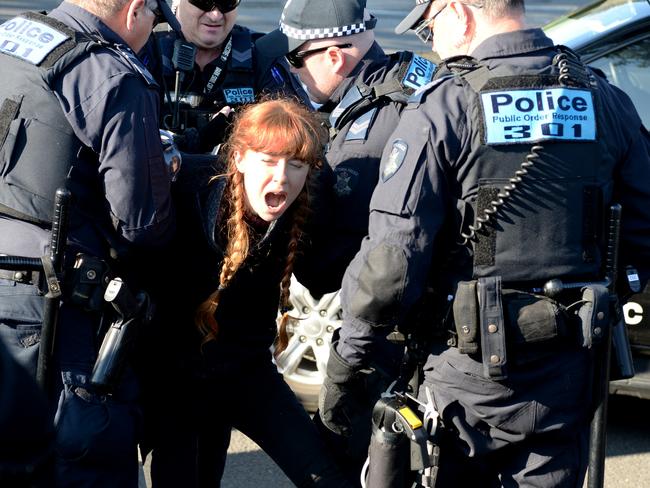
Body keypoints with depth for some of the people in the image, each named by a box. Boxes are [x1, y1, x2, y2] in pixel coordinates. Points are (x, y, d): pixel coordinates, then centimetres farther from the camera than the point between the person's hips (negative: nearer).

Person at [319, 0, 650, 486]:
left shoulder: (441, 109, -11)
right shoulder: (606, 100, 3)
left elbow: (391, 263, -15)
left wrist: (345, 361, -4)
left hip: (471, 372, -4)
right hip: (567, 378, 4)